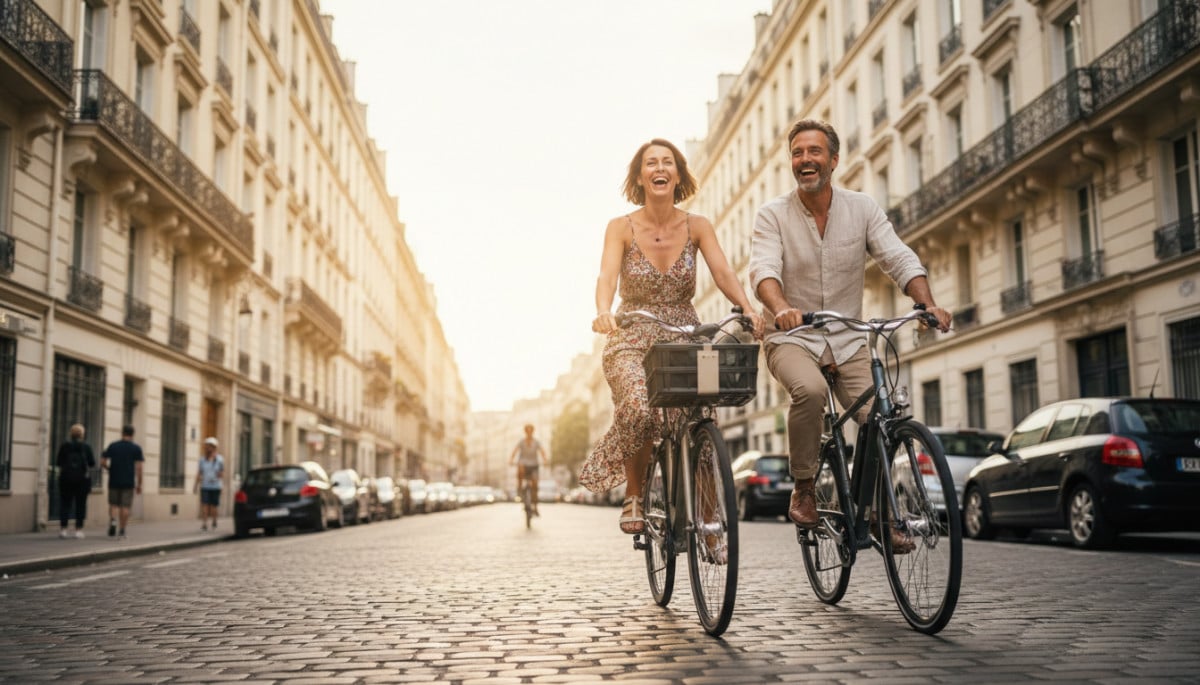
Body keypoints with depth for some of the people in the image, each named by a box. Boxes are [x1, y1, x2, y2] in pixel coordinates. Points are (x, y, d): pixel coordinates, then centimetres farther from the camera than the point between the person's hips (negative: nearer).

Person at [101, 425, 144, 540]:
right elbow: (138, 468, -6)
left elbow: (102, 463, 1)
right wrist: (139, 484, 0)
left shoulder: (112, 446, 4)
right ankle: (121, 532, 2)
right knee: (125, 507, 3)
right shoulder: (136, 448, -1)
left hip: (114, 481, 1)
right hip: (129, 482, -1)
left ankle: (113, 520, -12)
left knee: (113, 504, 15)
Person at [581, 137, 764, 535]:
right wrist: (603, 312, -39)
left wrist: (747, 308, -30)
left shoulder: (697, 227, 2)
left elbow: (723, 272, -10)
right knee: (639, 409, -30)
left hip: (685, 339, 2)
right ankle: (634, 495, -5)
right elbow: (607, 277, -17)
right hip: (632, 341, -2)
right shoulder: (622, 228, -3)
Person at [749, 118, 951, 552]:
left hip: (848, 341, 3)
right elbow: (763, 269, -21)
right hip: (791, 338, -2)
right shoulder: (773, 215, -5)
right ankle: (803, 490, -13)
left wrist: (928, 304, -27)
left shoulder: (861, 208, 1)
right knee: (810, 389, -34)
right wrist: (781, 309, -43)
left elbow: (899, 259, -8)